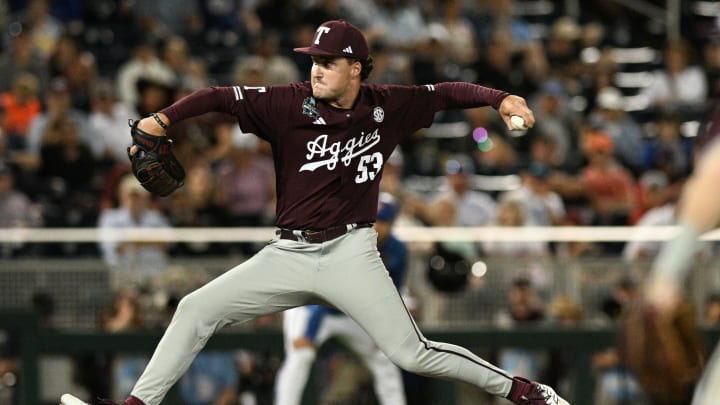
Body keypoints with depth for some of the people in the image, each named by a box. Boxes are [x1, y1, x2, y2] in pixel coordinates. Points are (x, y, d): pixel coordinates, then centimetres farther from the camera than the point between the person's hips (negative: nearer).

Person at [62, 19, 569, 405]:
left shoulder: (387, 107, -1)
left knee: (412, 353, -10)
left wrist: (500, 99, -8)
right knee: (197, 309, -6)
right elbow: (221, 98, -13)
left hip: (350, 251, -2)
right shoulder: (291, 104, -6)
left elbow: (449, 92, 8)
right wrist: (164, 118, -28)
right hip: (288, 253, 2)